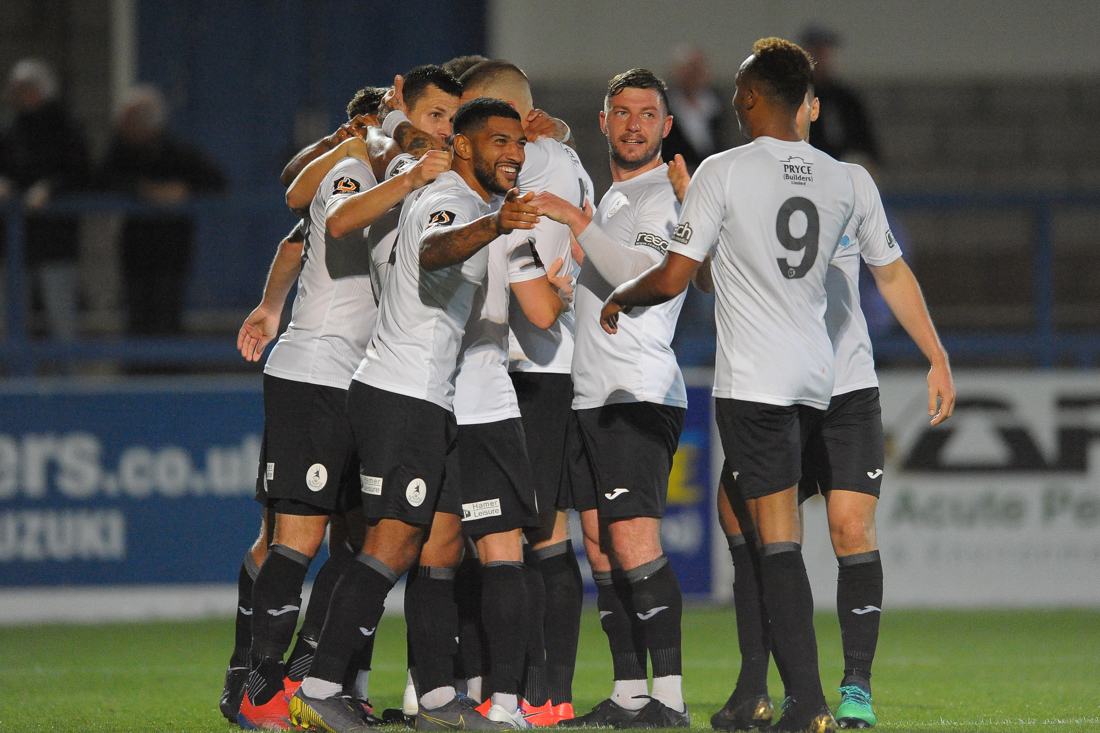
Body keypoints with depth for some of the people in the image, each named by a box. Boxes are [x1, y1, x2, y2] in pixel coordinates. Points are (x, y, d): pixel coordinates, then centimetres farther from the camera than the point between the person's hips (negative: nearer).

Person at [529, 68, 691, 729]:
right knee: (601, 547, 6)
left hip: (640, 394, -9)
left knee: (634, 542, -16)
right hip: (588, 394, 9)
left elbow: (651, 272, -21)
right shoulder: (606, 199, 23)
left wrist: (580, 224, -20)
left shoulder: (668, 196, -4)